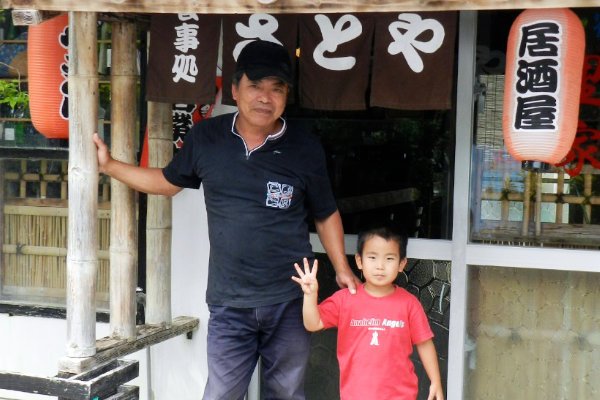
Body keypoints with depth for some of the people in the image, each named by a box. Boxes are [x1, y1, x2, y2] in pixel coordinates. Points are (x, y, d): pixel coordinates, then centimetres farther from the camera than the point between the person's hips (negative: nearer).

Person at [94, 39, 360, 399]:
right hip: (229, 304, 0)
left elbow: (325, 214, 8)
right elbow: (168, 182, 15)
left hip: (290, 301, 0)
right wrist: (109, 165, 10)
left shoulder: (306, 148, -4)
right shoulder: (206, 138, -2)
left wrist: (342, 269, 2)